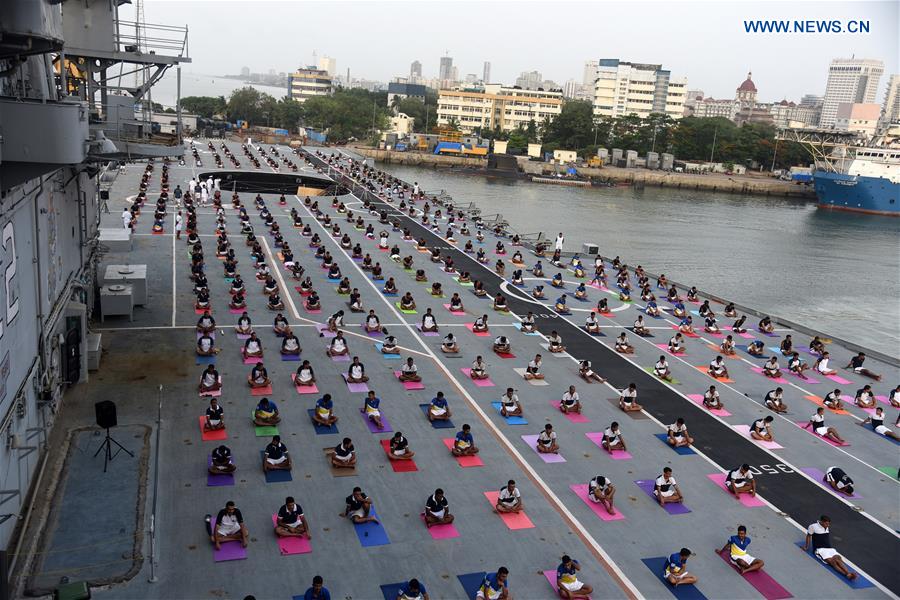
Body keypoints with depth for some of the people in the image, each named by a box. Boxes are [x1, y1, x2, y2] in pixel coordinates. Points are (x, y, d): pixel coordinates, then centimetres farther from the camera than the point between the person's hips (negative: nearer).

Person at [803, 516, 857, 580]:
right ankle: (847, 575, -49)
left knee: (838, 559, -28)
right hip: (820, 549, -5)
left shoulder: (828, 527, 13)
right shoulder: (813, 526, -4)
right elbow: (809, 536, 9)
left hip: (830, 549, 5)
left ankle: (849, 573, -50)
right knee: (832, 561, -31)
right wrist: (807, 547, 17)